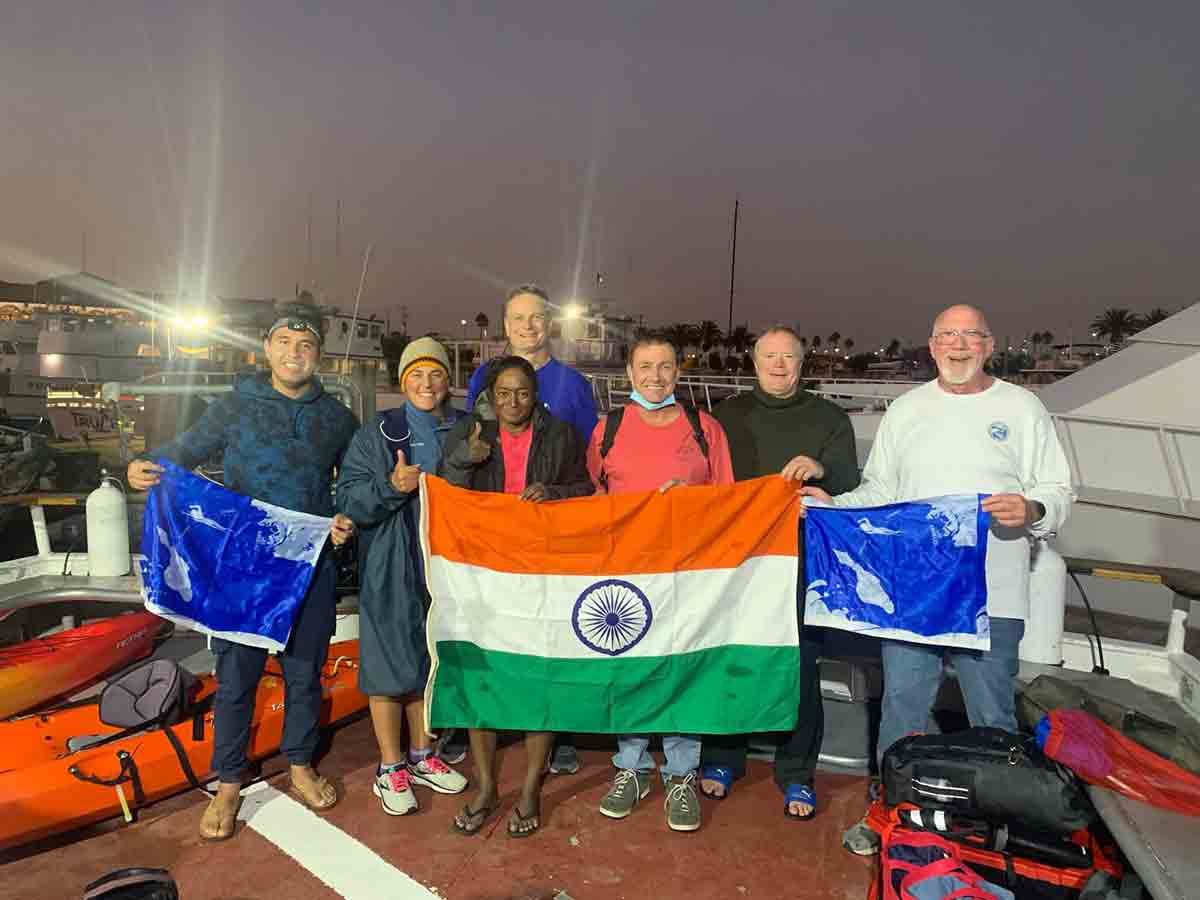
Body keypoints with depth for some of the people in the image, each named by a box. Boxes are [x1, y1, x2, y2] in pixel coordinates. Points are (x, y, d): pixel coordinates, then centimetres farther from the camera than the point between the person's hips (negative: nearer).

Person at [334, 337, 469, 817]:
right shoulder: (377, 434, -2)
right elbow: (347, 498, -8)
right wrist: (391, 485, -23)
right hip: (391, 570, -3)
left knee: (431, 662, 14)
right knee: (391, 663, 3)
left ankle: (421, 756, 32)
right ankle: (390, 768, 19)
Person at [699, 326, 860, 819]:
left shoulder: (828, 417, 7)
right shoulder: (728, 414, 11)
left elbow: (850, 483, -3)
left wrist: (822, 469, -23)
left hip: (801, 559, -1)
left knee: (800, 665, 3)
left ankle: (796, 774, 19)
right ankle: (722, 758, 25)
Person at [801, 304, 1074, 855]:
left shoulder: (1021, 407, 4)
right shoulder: (905, 410, 11)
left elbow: (1058, 491, 2)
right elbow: (879, 490, 14)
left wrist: (1031, 509, -19)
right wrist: (833, 505, -1)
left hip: (992, 596, -2)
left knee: (992, 717, 10)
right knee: (901, 707, 11)